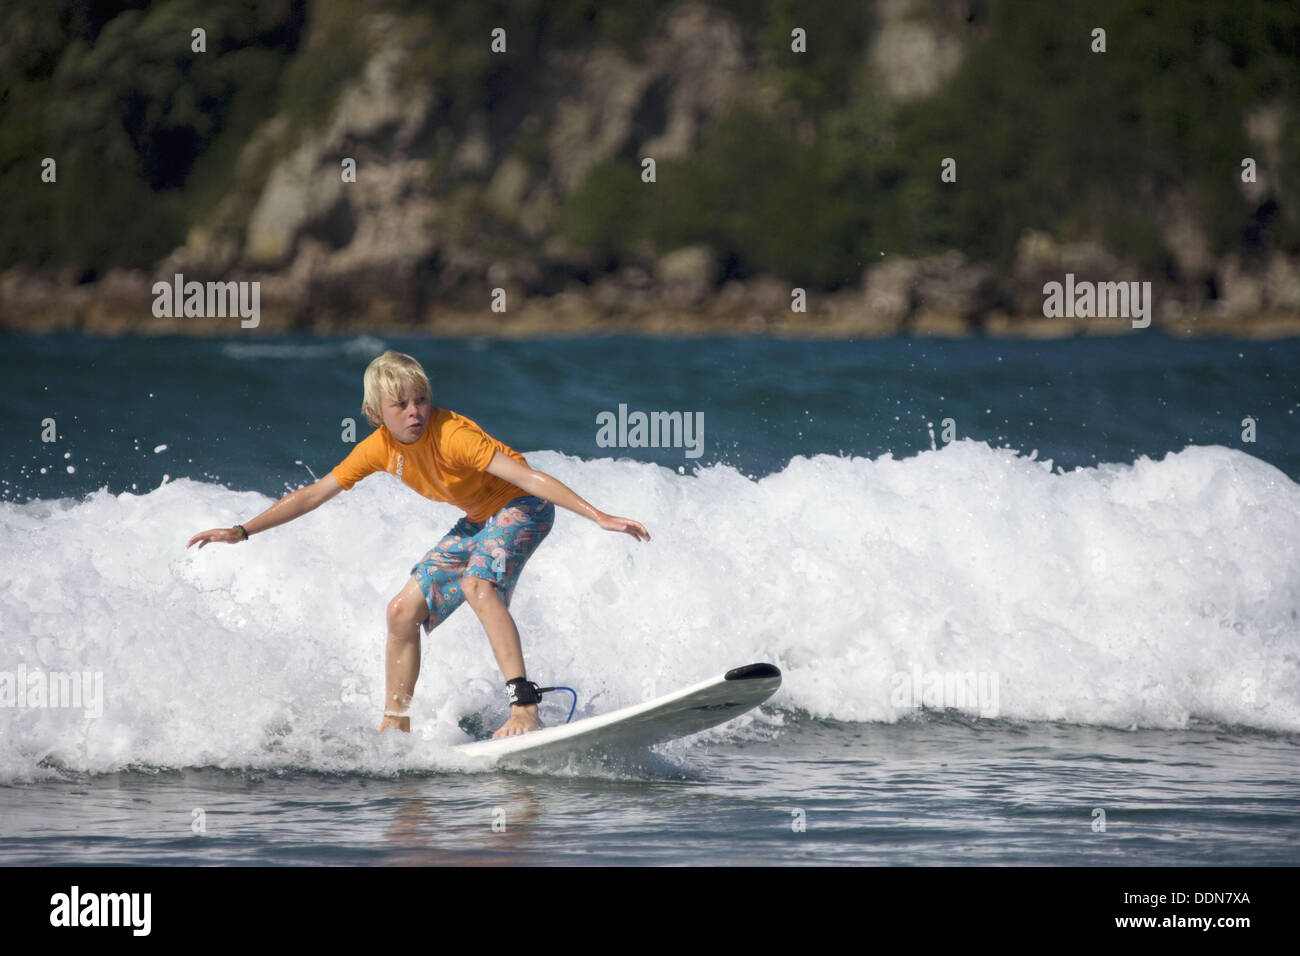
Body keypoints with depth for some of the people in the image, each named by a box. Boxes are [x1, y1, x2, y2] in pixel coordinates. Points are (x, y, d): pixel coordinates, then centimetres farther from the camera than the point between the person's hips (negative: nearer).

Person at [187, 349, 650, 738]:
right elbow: (313, 494, 2)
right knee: (403, 610, 2)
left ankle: (525, 707, -41)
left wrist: (599, 517, -44)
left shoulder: (451, 434, -30)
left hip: (523, 507, -8)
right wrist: (242, 532, 1)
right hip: (478, 522, 8)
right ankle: (395, 728, 14)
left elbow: (526, 476, -37)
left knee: (477, 584, -34)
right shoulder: (379, 448, -9)